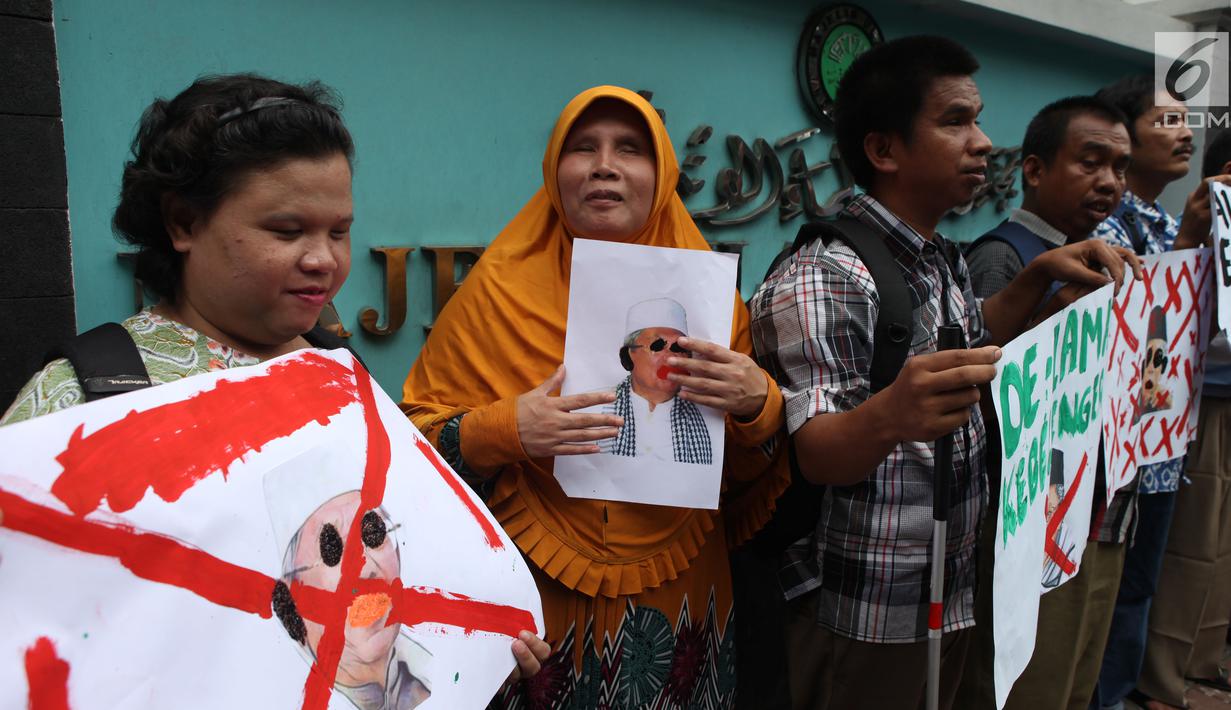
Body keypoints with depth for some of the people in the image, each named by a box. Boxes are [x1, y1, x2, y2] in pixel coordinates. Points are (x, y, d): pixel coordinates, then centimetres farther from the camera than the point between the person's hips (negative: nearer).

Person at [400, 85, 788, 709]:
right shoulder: (501, 285, -5)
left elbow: (752, 471, 4)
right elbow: (418, 438, -5)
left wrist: (757, 405, -17)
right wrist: (503, 430, -23)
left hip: (679, 603, 3)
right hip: (538, 603, -2)